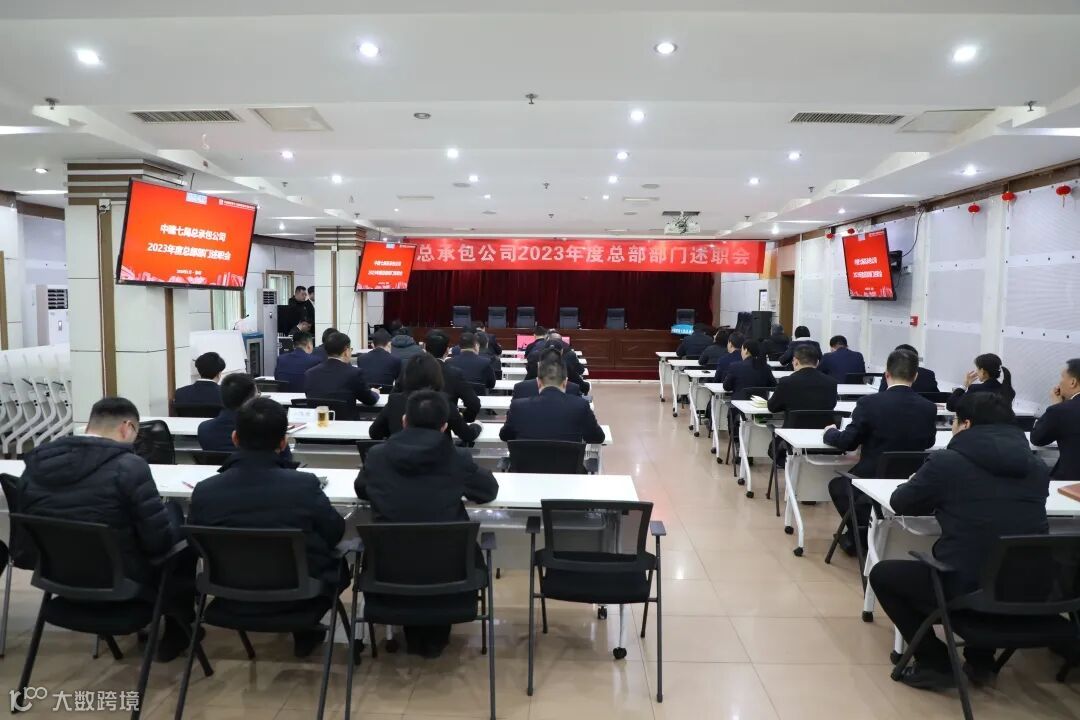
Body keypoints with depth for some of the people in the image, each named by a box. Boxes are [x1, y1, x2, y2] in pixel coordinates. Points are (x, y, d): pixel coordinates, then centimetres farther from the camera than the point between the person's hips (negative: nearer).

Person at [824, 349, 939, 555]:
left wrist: (830, 432, 8)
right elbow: (928, 442, 9)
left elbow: (847, 443, -12)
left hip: (872, 479, -4)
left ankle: (860, 533, 16)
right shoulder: (929, 408, -7)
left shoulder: (869, 402, -18)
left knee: (837, 483, 26)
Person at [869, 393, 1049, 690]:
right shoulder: (1038, 468, 8)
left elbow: (900, 503, 7)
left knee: (882, 574, 18)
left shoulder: (948, 461, -7)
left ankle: (936, 664, 14)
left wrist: (937, 497, 28)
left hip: (968, 592, -6)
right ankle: (981, 660, 33)